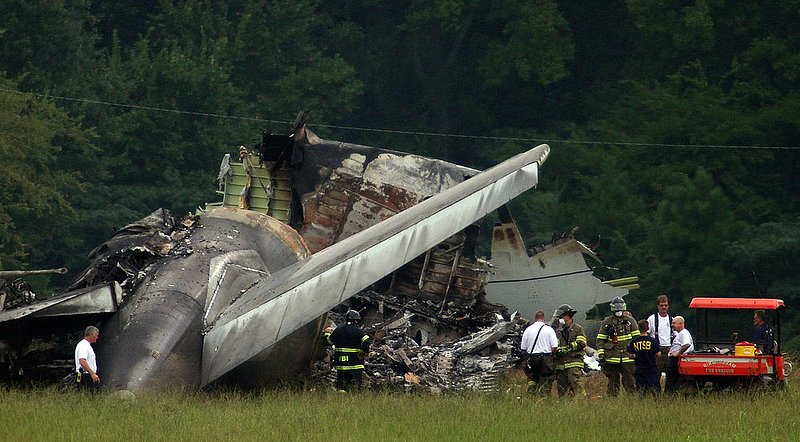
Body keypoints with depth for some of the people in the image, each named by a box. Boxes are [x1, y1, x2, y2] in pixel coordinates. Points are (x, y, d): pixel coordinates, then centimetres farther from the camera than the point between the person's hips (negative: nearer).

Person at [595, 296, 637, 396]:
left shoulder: (630, 321, 8)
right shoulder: (606, 322, 8)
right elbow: (600, 340, 9)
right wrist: (601, 355, 1)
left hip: (627, 357, 0)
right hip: (612, 357, 0)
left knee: (630, 382, -2)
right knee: (613, 383, 4)